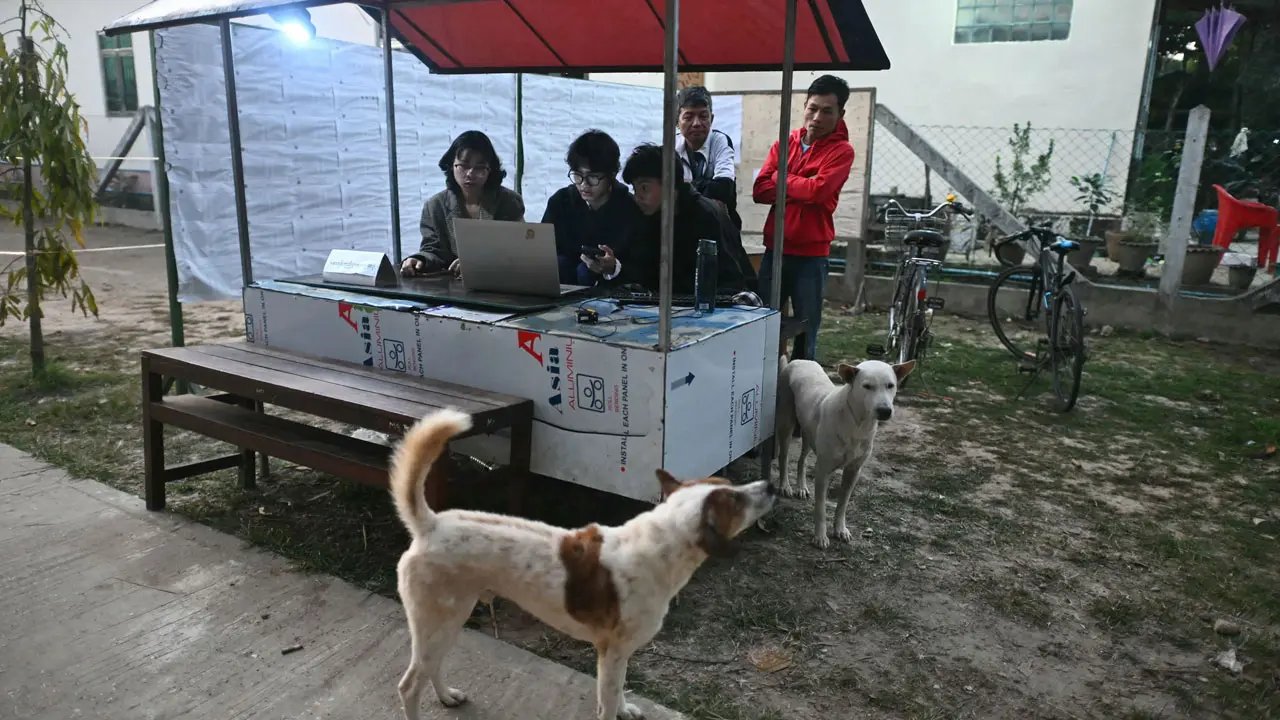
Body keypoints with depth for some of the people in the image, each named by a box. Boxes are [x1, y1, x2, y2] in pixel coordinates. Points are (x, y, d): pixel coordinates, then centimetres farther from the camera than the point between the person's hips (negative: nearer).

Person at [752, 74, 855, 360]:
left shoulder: (841, 151, -2)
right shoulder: (784, 143, 11)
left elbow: (818, 189, -18)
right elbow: (759, 190, 0)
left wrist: (781, 179, -3)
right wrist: (801, 190, -12)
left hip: (811, 256, -4)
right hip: (775, 250, 4)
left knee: (806, 332, 2)